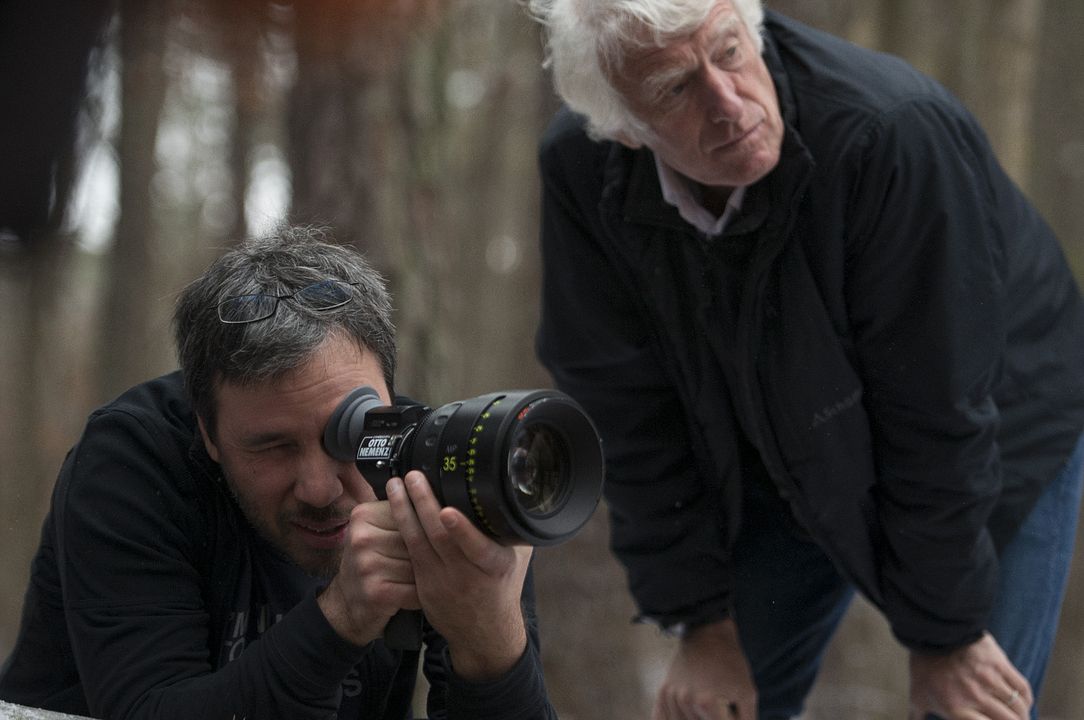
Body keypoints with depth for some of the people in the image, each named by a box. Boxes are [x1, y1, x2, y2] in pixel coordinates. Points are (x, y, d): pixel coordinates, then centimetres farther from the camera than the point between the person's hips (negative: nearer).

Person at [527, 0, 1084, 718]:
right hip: (788, 464, 4)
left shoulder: (896, 138, -36)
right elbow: (630, 412, -10)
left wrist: (945, 632, -18)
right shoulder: (580, 171, -21)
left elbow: (939, 415, -27)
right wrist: (701, 620, -7)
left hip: (996, 451, -3)